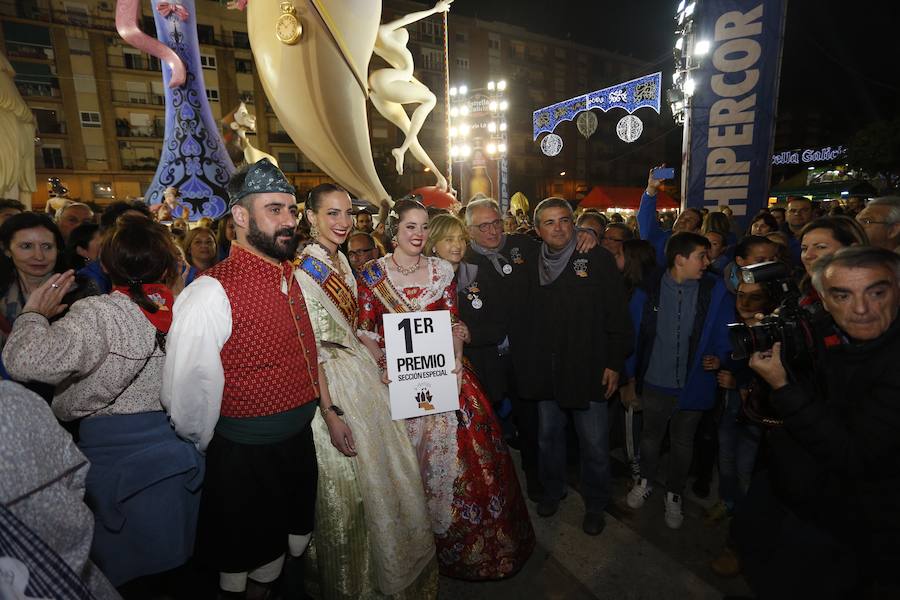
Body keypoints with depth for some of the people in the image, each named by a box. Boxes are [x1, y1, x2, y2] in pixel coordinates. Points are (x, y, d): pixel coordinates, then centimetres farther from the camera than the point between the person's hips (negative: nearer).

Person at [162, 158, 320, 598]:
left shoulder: (293, 276, 0)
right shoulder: (213, 293, -24)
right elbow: (186, 397, -20)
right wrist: (211, 451, -4)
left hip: (301, 442, 7)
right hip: (247, 459, -6)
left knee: (295, 545, 26)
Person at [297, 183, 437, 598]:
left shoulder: (341, 261, 9)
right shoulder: (303, 268, -15)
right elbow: (310, 348, -18)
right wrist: (331, 413, -20)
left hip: (362, 374, 8)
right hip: (329, 382, -8)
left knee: (385, 474, 17)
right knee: (347, 490, 7)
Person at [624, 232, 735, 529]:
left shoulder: (715, 290, -9)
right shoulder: (648, 289, -11)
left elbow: (725, 332, 0)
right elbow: (634, 333, -3)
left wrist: (719, 356, -19)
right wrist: (630, 373, 1)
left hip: (693, 384, 1)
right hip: (655, 382, 0)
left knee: (683, 442, 19)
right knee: (651, 435, 20)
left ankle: (674, 493, 42)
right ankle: (645, 481, 45)